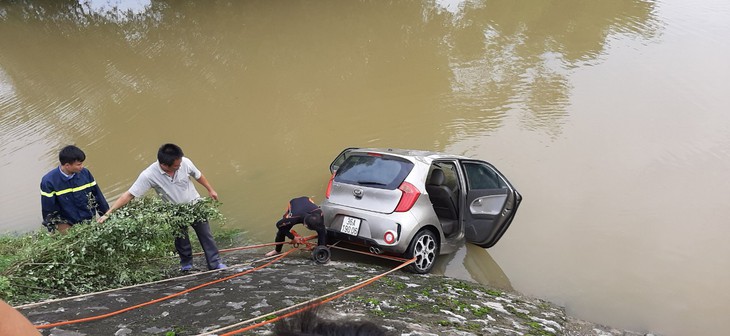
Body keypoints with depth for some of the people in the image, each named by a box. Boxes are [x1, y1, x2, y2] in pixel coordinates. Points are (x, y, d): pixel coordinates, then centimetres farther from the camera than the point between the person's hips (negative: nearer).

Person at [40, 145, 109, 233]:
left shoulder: (85, 173, -3)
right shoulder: (49, 181, -12)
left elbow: (98, 196, 7)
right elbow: (48, 211, -4)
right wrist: (53, 231, -2)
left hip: (89, 220, 4)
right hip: (67, 224, -3)